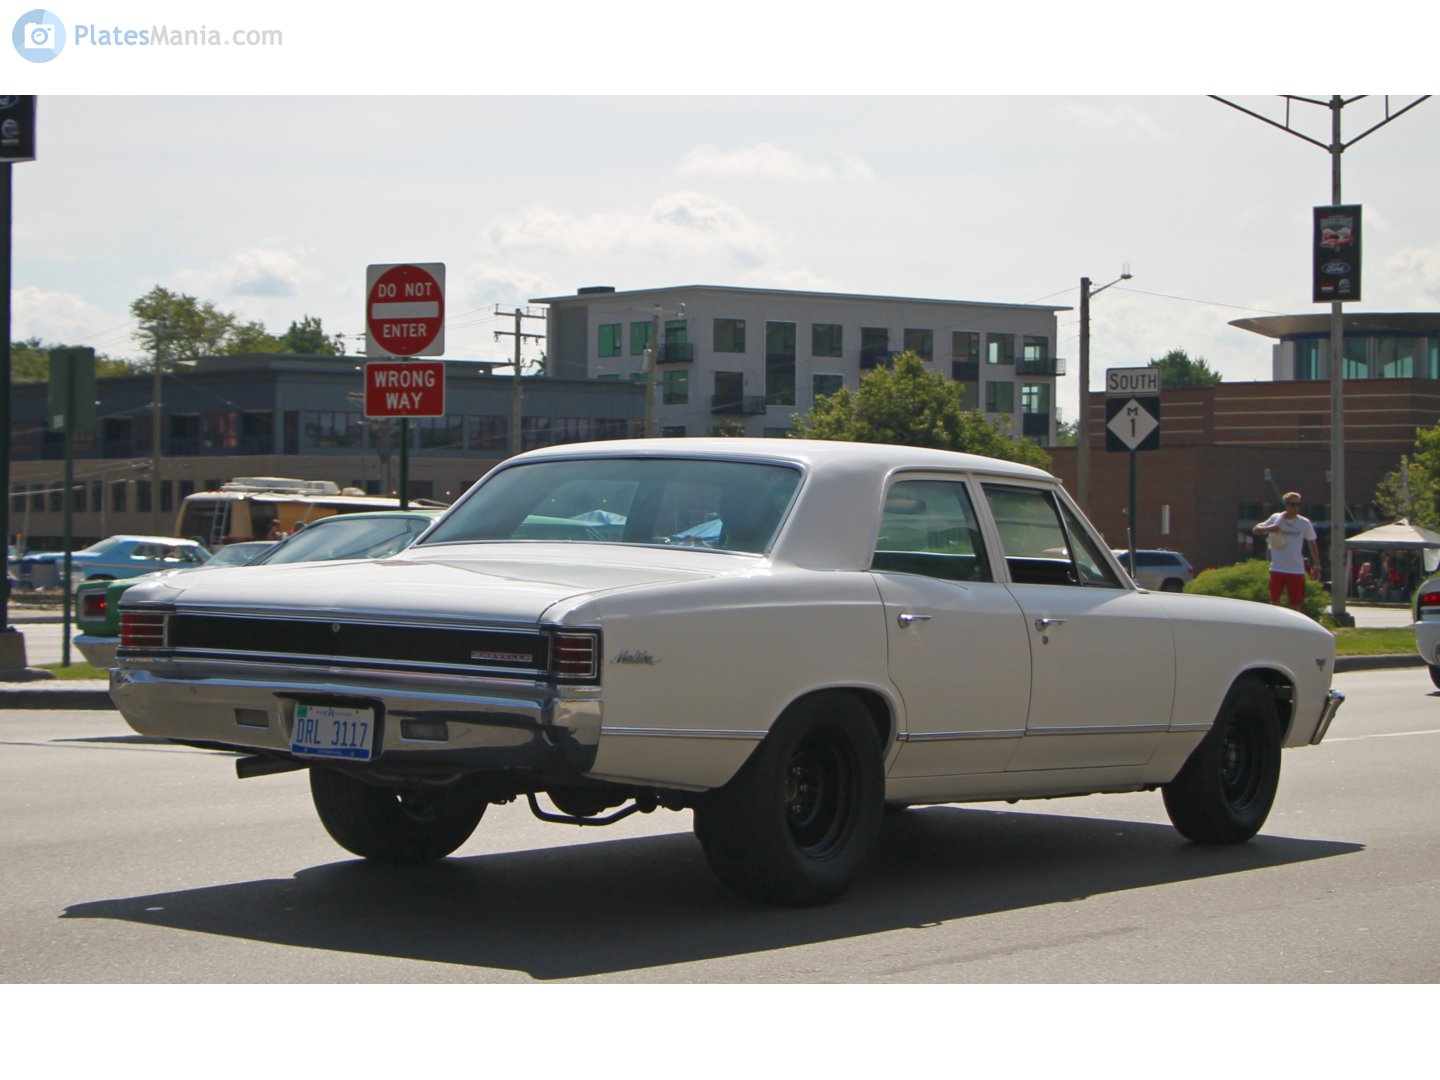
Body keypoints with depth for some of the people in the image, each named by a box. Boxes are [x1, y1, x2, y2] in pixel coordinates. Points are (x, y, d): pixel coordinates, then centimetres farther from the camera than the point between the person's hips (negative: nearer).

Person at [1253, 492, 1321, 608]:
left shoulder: (1304, 523, 1)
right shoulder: (1275, 519, -1)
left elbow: (1312, 543, 11)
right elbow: (1255, 530, 3)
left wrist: (1316, 565, 5)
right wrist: (1269, 529, -18)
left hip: (1297, 571, 1)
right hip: (1277, 570, -1)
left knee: (1295, 605, 5)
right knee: (1274, 602, 0)